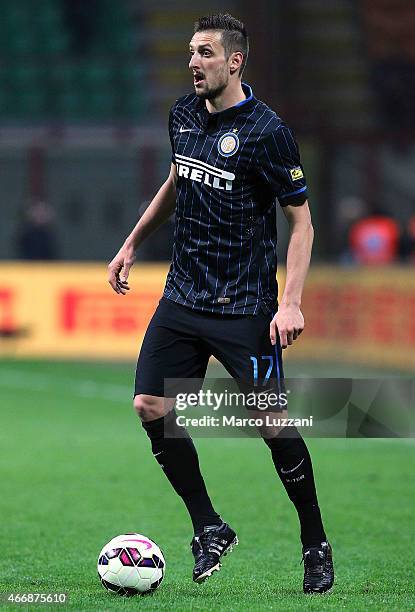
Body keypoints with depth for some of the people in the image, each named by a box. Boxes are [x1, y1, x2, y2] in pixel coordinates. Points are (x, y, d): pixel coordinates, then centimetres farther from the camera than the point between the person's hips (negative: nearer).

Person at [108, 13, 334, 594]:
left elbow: (301, 220, -11)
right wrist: (132, 244, 23)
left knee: (273, 422, -4)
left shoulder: (266, 131, -15)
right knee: (150, 407, -2)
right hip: (183, 295, 7)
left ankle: (316, 545, 13)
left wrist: (291, 302, -20)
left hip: (245, 306, -6)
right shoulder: (184, 115, 6)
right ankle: (209, 529, 13)